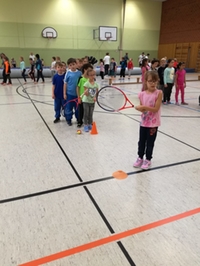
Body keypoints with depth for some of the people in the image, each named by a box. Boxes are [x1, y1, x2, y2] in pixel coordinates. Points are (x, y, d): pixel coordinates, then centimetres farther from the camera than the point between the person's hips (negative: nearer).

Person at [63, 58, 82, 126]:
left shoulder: (79, 73, -2)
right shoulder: (68, 73, -6)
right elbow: (65, 84, -2)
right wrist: (64, 94, -3)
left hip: (77, 93, 2)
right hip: (69, 93, -1)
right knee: (69, 107, 7)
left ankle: (78, 118, 31)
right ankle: (68, 119, 23)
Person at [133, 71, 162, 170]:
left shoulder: (159, 93, -13)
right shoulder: (142, 94, -3)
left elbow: (156, 109, -18)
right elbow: (142, 108, 2)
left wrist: (144, 107, -26)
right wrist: (140, 109, -20)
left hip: (153, 123, -3)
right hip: (143, 122, 4)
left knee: (150, 143, 10)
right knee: (141, 141, 16)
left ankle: (148, 160, 28)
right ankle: (140, 158, 35)